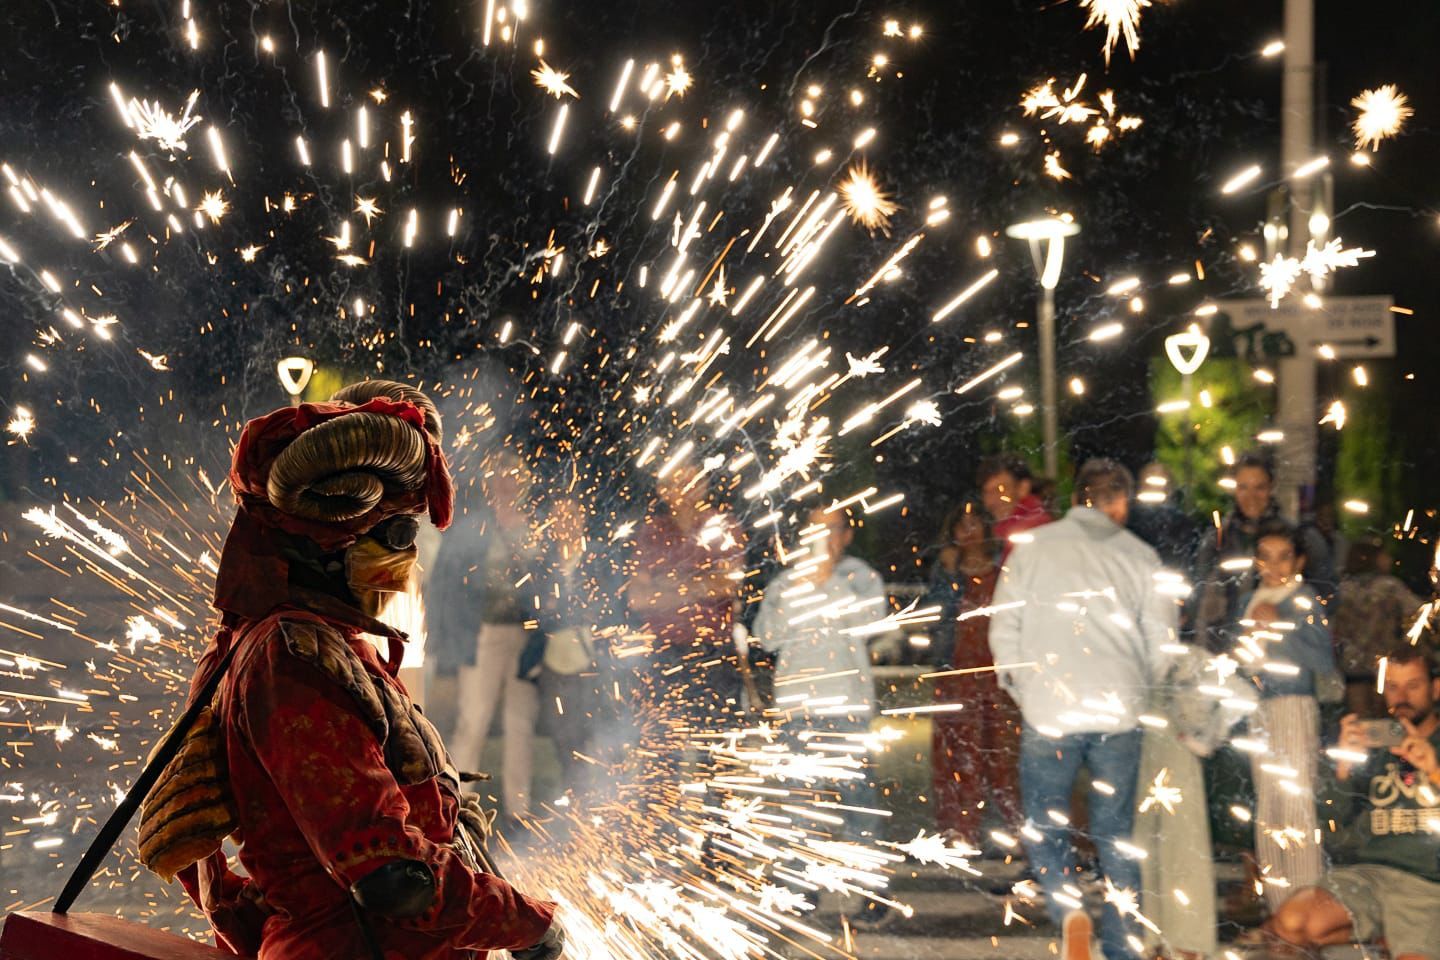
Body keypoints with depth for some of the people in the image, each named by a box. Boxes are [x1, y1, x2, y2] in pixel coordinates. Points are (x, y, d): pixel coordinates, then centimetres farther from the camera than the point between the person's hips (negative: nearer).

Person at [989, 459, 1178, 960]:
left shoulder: (1034, 547, 2)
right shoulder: (1140, 556, 6)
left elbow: (1003, 627, 2)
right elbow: (1162, 642, 6)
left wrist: (1019, 683, 17)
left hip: (1049, 712, -2)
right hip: (1119, 714, 2)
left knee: (1044, 825, 9)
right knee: (1116, 834, 13)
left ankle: (1068, 908, -15)